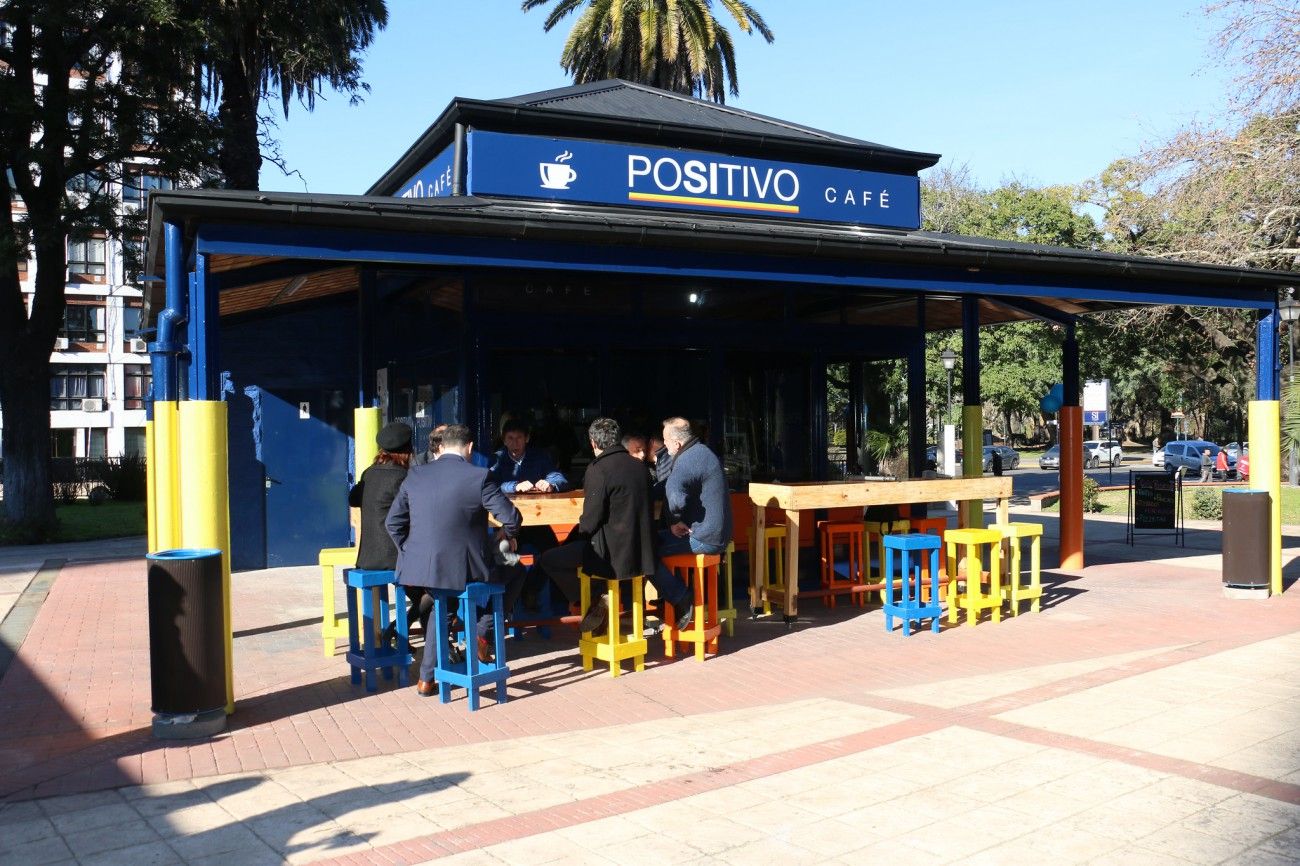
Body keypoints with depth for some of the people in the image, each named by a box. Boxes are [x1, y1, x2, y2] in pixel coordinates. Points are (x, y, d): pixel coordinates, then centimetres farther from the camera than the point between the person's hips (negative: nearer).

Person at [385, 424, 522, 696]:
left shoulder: (415, 476, 3)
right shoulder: (479, 476, -9)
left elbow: (393, 522, 6)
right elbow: (512, 518, -8)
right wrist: (506, 534, 14)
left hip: (420, 568, 5)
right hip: (464, 571, -4)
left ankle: (426, 679, 32)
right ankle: (481, 633, 12)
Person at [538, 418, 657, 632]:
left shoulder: (598, 469, -15)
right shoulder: (639, 466, 7)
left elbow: (590, 519, -16)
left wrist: (577, 536, 6)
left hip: (612, 554, -8)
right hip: (640, 552, 8)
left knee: (548, 560, 2)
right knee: (570, 549, 29)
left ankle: (594, 603, 3)